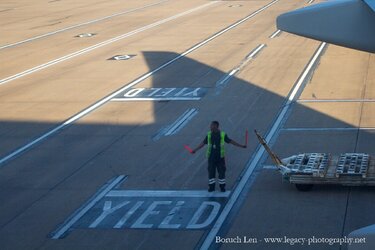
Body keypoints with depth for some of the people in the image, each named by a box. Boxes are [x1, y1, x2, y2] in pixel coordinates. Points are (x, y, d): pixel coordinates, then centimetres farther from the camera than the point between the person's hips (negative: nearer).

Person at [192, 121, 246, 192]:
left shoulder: (223, 135, -4)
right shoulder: (209, 135, 1)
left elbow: (231, 141, 3)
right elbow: (203, 143, 11)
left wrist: (241, 146, 1)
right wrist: (195, 150, 10)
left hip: (220, 157, -1)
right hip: (211, 157, 1)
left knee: (221, 172, 1)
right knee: (211, 172, 2)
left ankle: (222, 186, 13)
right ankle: (211, 186, 12)